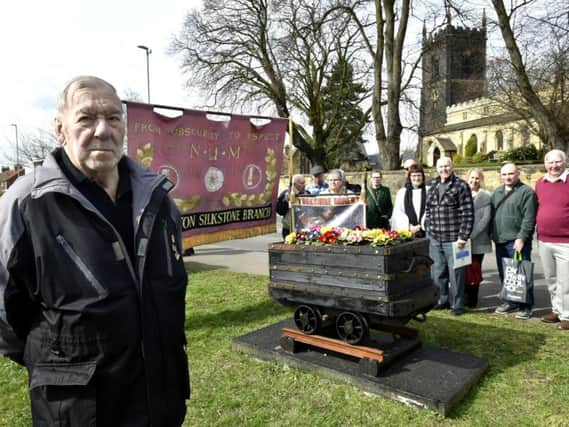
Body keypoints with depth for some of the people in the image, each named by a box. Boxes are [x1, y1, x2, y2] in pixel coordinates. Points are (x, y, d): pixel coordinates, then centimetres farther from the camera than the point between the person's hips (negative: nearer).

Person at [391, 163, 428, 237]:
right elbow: (397, 213, 4)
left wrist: (421, 226, -9)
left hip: (425, 231, -1)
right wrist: (409, 226, -7)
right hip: (407, 232, 1)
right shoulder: (401, 192, 11)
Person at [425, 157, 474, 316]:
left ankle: (457, 305, 17)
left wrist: (463, 236, -15)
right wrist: (428, 230, 12)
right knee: (437, 272, 13)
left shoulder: (461, 186, -6)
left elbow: (468, 214, -10)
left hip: (453, 239, -5)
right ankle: (442, 300, 30)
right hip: (434, 239, 6)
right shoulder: (433, 187, 13)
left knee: (455, 273, 3)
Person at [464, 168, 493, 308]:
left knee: (474, 270, 5)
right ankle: (465, 298, 11)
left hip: (477, 241, -1)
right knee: (464, 270, 0)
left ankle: (472, 300, 15)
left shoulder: (485, 197, 2)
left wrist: (471, 235, -15)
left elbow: (485, 218, -6)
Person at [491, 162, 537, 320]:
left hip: (517, 241, -7)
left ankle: (526, 306, 9)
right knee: (504, 274, 13)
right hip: (500, 241, 7)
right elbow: (492, 214, 19)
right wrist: (492, 234, 12)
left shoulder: (526, 192, -6)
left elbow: (529, 218, -13)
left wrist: (521, 238, -19)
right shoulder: (497, 192, 16)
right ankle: (509, 302, 25)